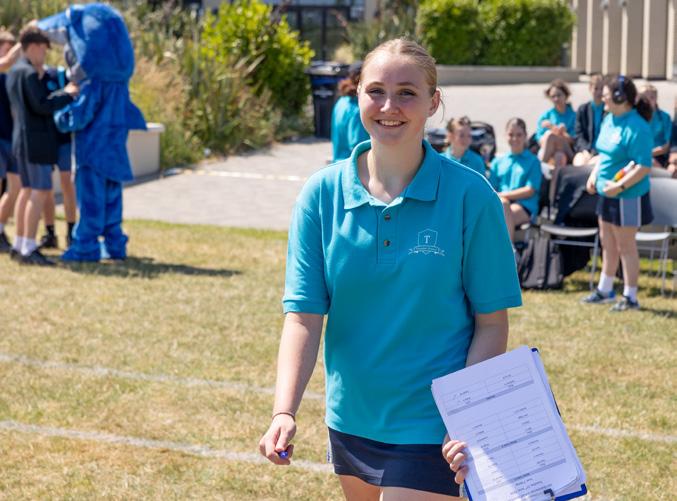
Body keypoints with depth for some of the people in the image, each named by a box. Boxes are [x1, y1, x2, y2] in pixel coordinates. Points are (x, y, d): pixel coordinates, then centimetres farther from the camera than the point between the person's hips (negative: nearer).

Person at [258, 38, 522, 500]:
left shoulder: (470, 196, -11)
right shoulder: (322, 193, -3)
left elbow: (492, 323, -8)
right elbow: (304, 314, -7)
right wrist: (285, 412, -21)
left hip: (430, 429, -4)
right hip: (350, 422, 4)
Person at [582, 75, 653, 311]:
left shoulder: (636, 128, -23)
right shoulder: (609, 120, 6)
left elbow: (643, 167, -25)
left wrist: (619, 186, -26)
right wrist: (594, 175, 7)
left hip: (628, 197, -9)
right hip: (607, 194, 9)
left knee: (625, 246, 3)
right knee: (608, 244, 19)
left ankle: (630, 297, 15)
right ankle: (605, 290, 33)